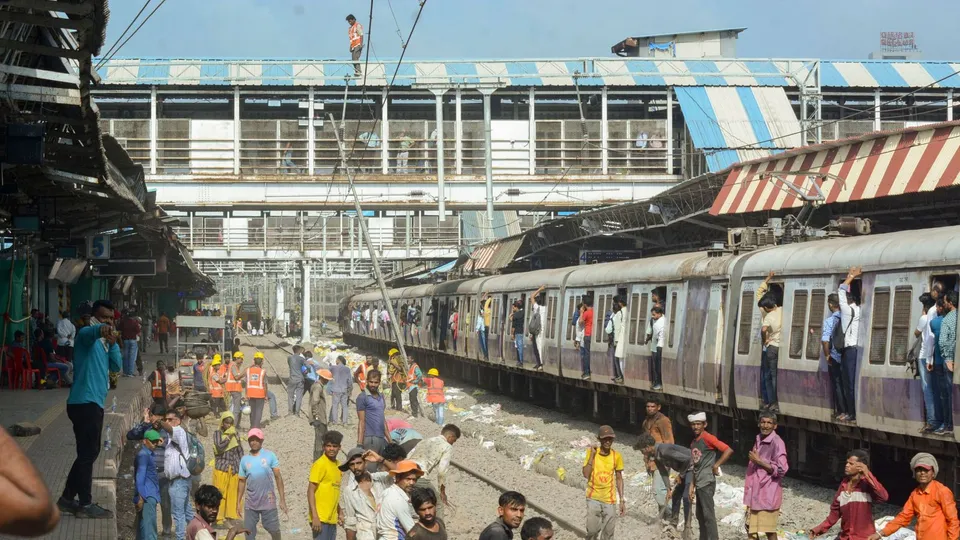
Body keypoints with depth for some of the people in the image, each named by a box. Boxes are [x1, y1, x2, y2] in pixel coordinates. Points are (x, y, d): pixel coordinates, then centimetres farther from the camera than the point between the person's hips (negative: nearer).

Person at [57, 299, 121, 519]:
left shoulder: (103, 343, 20)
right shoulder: (86, 335, -9)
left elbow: (116, 366, 14)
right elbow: (90, 332, -34)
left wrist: (113, 343, 0)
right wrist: (101, 329, -57)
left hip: (92, 403, 10)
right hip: (84, 402, -10)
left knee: (89, 452, 16)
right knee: (88, 453, -7)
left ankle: (68, 499, 23)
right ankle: (85, 505, -3)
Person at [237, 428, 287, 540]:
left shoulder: (270, 456, -3)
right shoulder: (245, 459, 6)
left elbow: (278, 477, -3)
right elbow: (242, 482, 12)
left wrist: (282, 499, -7)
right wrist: (238, 503, 10)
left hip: (268, 501, -3)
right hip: (251, 503, 3)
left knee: (274, 530, 1)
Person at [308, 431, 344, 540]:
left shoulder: (337, 465, 14)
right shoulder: (320, 464, -10)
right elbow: (310, 491, -13)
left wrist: (339, 512, 22)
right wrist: (314, 517, -20)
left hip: (332, 519, 8)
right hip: (320, 518, -8)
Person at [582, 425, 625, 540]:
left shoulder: (616, 456, -2)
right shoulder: (592, 452, -6)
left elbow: (619, 479, 7)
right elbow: (586, 474, -14)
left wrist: (622, 500, 5)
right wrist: (592, 454, -17)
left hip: (609, 500, 1)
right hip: (593, 498, -1)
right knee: (592, 530, -7)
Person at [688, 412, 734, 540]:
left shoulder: (708, 438, -11)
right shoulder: (693, 442, 14)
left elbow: (728, 450, -18)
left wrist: (716, 465, -16)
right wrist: (692, 485, 16)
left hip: (706, 482, -9)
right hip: (698, 483, 9)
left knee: (708, 514, -9)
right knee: (700, 515, 13)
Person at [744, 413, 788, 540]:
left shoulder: (777, 443, -14)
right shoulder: (759, 440, 12)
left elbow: (781, 470, -19)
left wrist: (759, 461, -17)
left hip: (768, 494, -8)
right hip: (755, 493, 8)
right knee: (751, 527, 13)